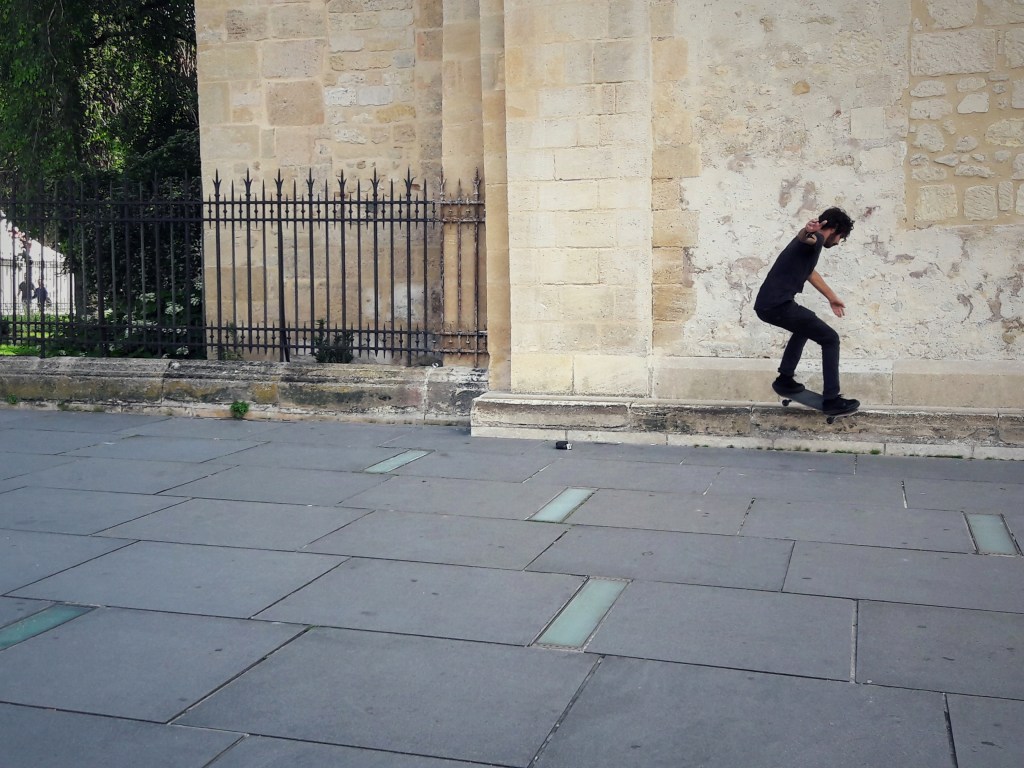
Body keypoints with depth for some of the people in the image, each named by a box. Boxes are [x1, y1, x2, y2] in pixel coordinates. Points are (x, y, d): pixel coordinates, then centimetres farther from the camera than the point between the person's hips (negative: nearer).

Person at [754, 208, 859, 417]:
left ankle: (785, 379, 35)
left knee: (805, 326, 36)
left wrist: (831, 297, 56)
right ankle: (831, 400, -1)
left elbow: (810, 271, 44)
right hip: (778, 305, -10)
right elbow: (803, 237, -30)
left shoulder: (812, 242, 27)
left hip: (765, 304, 10)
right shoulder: (815, 239, -4)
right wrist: (807, 232, -55)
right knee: (830, 339, 0)